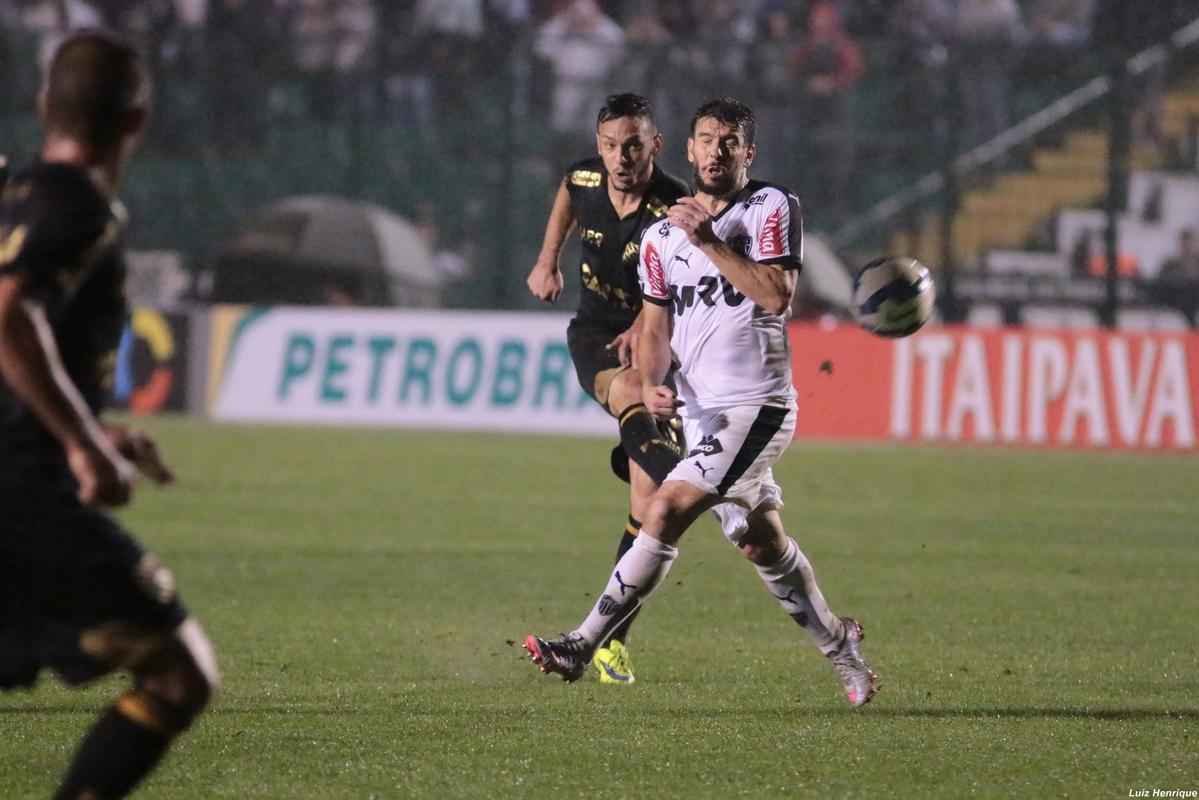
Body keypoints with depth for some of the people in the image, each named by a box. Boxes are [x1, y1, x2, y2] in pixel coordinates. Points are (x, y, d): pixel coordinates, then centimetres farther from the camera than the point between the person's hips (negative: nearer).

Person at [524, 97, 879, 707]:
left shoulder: (772, 208, -5)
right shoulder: (663, 236, 12)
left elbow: (777, 294, -18)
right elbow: (656, 324, 15)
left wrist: (710, 242, -21)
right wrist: (651, 382, -4)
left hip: (756, 405, -7)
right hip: (700, 411, 7)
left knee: (665, 512, -17)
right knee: (761, 543, 13)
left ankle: (585, 644, -16)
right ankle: (838, 644, 31)